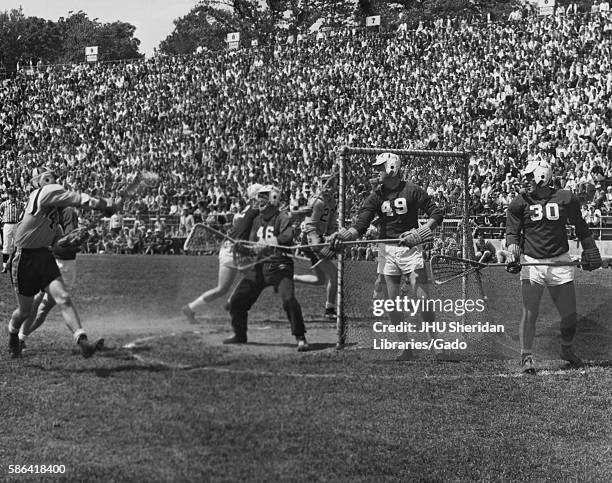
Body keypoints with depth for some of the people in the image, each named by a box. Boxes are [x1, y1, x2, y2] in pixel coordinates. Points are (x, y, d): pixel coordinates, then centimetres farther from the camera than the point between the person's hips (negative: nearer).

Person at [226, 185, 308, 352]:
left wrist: (266, 243, -22)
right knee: (237, 300, 7)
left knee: (289, 299, -26)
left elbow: (287, 237, -25)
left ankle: (301, 338, -15)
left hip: (280, 266, -7)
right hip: (260, 266, 7)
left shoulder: (282, 217, -6)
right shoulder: (257, 220, 16)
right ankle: (239, 335, 26)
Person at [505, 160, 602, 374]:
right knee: (529, 313, -10)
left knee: (569, 316, 5)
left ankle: (567, 349, 30)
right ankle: (526, 356, 1)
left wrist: (590, 251, 15)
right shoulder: (520, 203, -1)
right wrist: (513, 254, -16)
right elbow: (512, 232, 1)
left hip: (560, 261, 1)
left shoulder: (566, 199, 0)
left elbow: (580, 226, 14)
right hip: (531, 262, -1)